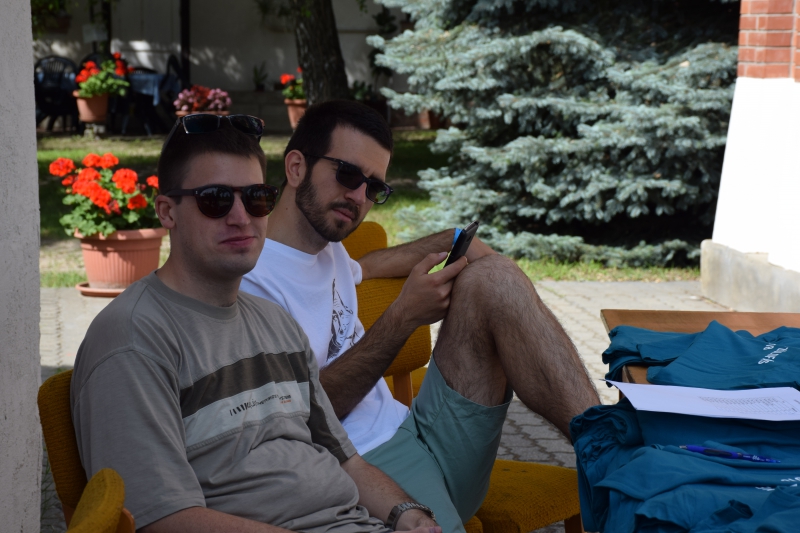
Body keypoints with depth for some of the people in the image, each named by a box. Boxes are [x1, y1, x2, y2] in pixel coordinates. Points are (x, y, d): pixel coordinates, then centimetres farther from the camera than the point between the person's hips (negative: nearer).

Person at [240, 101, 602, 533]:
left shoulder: (326, 250, 18)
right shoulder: (249, 277, -9)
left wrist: (451, 243, 26)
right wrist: (402, 318, -14)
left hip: (416, 435, 9)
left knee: (489, 278, -5)